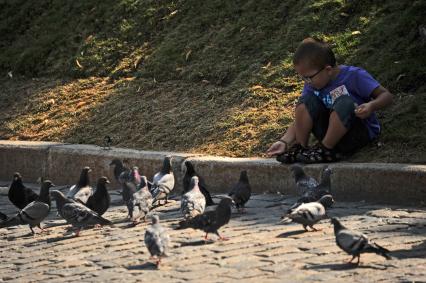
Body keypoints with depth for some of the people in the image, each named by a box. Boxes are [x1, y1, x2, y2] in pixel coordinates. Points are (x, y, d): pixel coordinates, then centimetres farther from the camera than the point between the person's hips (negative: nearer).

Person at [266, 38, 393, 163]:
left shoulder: (354, 76, -17)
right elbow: (300, 120, -1)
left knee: (345, 102, -34)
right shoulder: (312, 85, -1)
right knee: (307, 100, -15)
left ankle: (324, 149, -22)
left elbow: (386, 96, -17)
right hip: (330, 133, 5)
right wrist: (284, 142, -16)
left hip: (360, 133, -5)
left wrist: (371, 106, -38)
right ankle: (300, 148, -13)